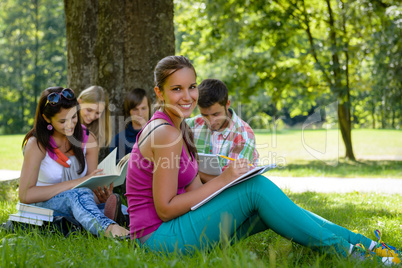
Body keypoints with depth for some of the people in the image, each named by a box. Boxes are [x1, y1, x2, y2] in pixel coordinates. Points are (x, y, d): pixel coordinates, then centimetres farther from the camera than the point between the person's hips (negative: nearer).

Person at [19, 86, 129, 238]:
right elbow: (25, 195, -23)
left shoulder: (88, 139, 2)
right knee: (79, 194, -40)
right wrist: (77, 182, -27)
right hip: (42, 205, -5)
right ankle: (107, 228, -69)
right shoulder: (37, 144, -12)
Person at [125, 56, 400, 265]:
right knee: (257, 188, -15)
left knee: (267, 208, 1)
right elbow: (165, 209, -20)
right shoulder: (166, 134, -18)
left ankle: (363, 243, 4)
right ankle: (343, 251, -7)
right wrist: (222, 180, -17)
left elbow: (193, 190, 10)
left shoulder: (177, 127, 13)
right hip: (158, 236, -9)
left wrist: (230, 174, -6)